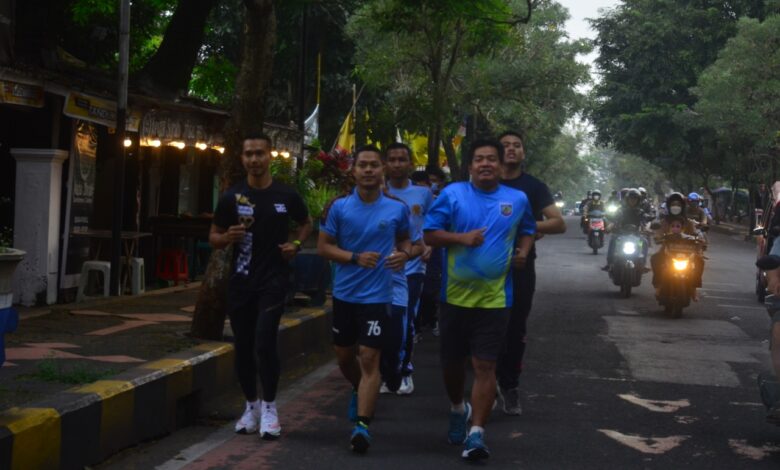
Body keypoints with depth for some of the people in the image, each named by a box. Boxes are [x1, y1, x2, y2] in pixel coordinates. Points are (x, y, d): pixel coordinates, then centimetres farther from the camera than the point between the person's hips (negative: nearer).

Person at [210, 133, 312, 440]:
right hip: (241, 282, 2)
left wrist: (296, 244, -3)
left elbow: (306, 224, 17)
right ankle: (251, 406, 26)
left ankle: (269, 408, -1)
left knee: (264, 342, -15)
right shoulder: (231, 197, 0)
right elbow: (214, 237, 8)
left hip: (273, 280, -2)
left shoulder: (286, 196, -1)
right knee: (243, 347, 9)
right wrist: (228, 237, -15)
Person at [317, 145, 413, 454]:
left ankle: (362, 425, -7)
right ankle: (360, 391, 47)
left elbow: (405, 239, 14)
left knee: (369, 359, -9)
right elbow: (323, 246, -2)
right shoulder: (338, 206, -4)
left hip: (377, 296, -2)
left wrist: (404, 254, -10)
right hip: (344, 293, 2)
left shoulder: (397, 208, -3)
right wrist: (355, 258, -18)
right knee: (344, 356, 16)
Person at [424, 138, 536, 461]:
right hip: (455, 296, 1)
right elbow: (430, 234, -4)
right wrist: (461, 237, -19)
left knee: (485, 366, -7)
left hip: (494, 298, 0)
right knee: (452, 362, 13)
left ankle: (476, 433, -4)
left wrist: (524, 250, 1)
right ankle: (458, 408, 42)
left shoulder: (517, 199, 4)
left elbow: (527, 230, 22)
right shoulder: (452, 194, -3)